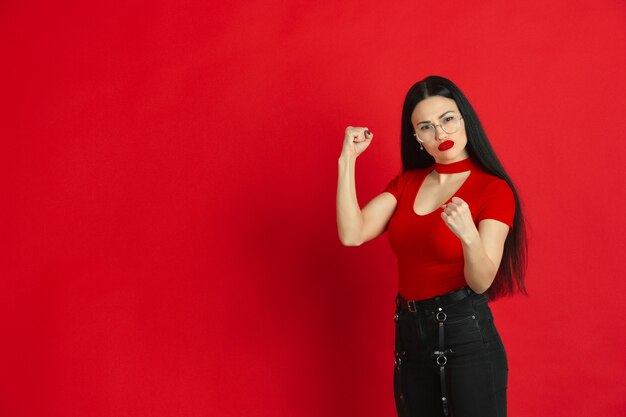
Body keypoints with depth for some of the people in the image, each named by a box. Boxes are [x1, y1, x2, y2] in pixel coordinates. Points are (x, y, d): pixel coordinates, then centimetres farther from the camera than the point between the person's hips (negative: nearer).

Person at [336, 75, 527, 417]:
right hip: (409, 332, 5)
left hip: (467, 335, -5)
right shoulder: (406, 182, 6)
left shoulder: (494, 190, -10)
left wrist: (468, 235, -37)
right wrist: (347, 160, -10)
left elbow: (481, 283, -17)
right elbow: (352, 234, -9)